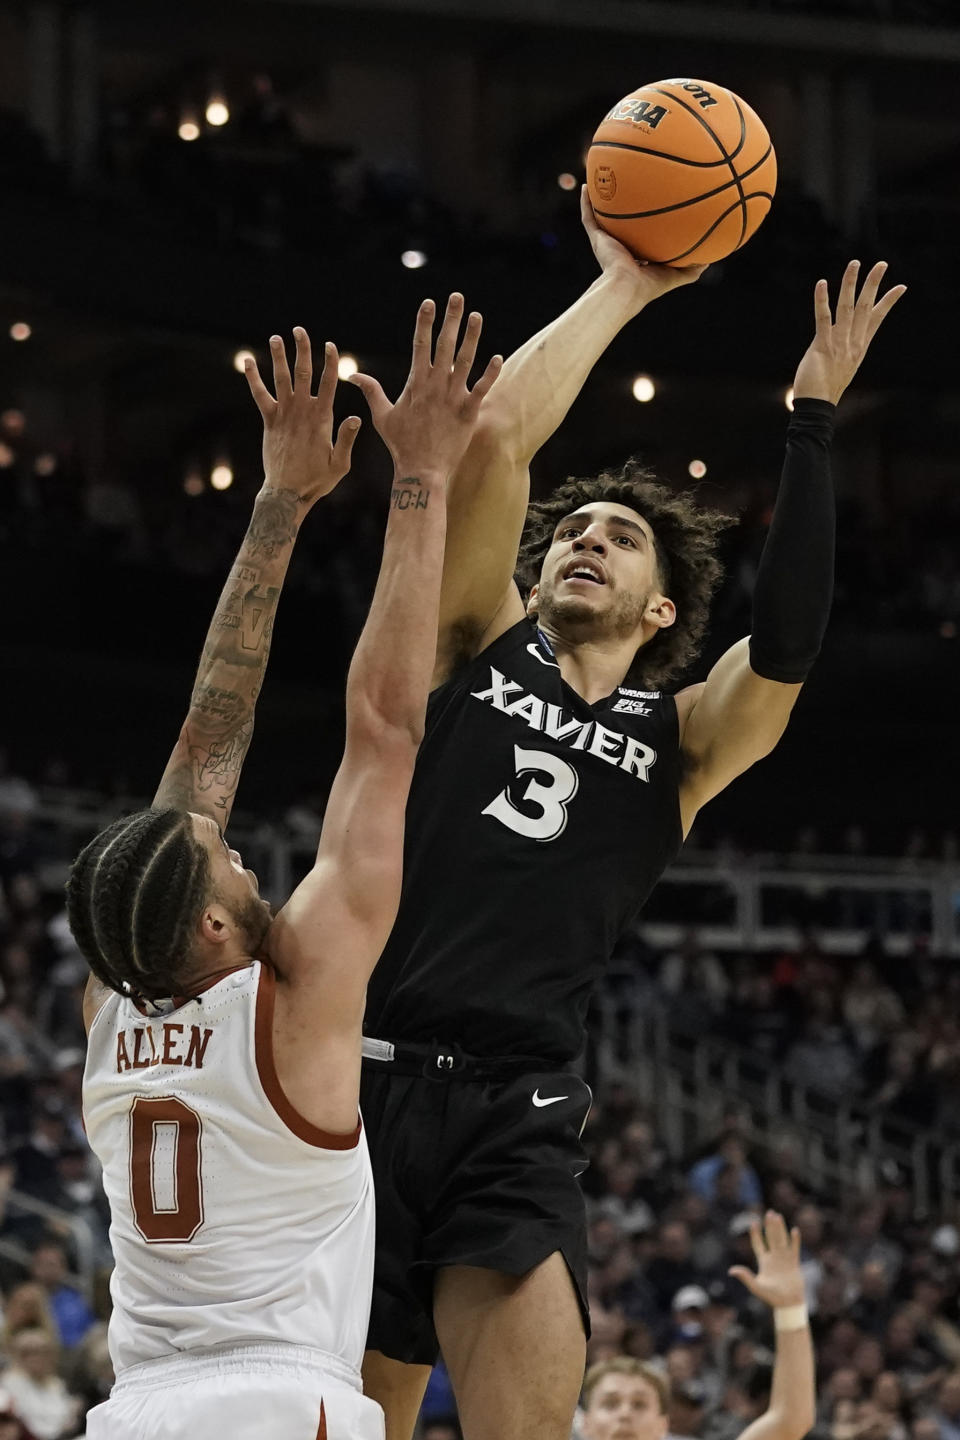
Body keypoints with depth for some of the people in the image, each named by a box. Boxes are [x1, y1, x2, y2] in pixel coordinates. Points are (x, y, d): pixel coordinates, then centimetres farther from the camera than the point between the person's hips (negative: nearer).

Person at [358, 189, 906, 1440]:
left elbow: (787, 649, -7)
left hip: (517, 1117, 0)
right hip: (362, 1078, 0)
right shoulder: (481, 647, 14)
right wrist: (619, 288, 8)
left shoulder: (682, 740, 14)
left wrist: (813, 421, -6)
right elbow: (495, 436, 3)